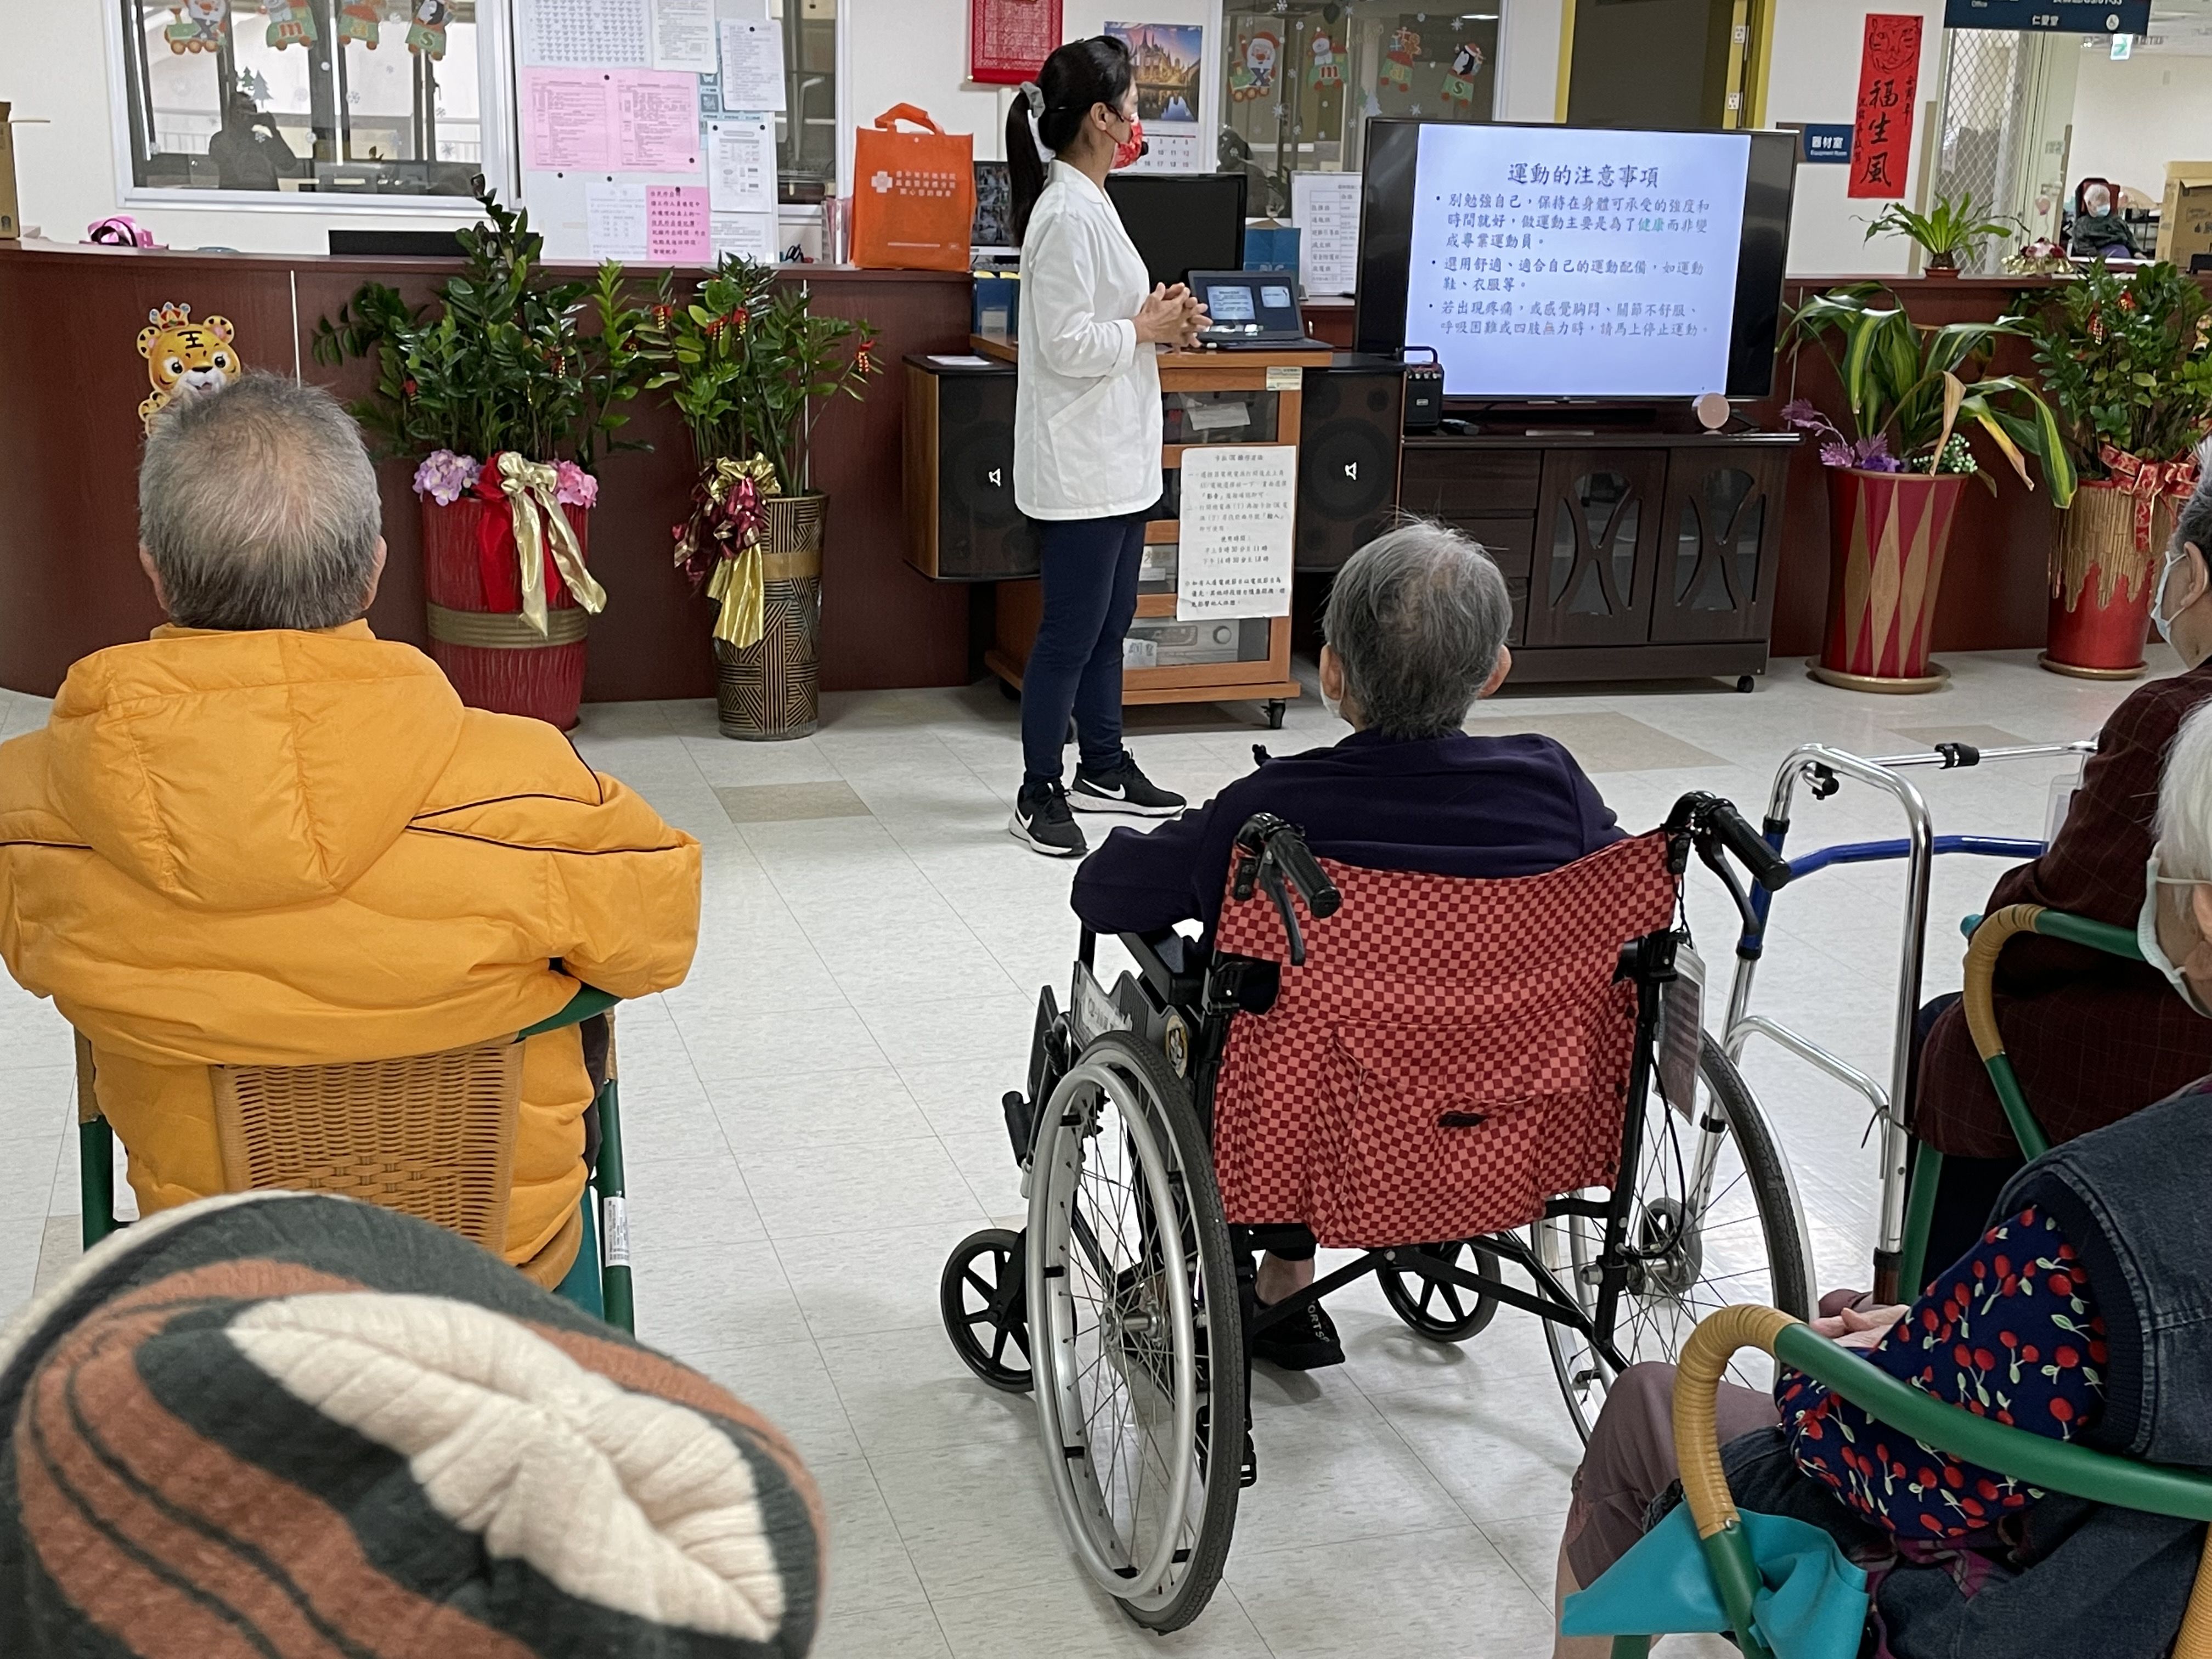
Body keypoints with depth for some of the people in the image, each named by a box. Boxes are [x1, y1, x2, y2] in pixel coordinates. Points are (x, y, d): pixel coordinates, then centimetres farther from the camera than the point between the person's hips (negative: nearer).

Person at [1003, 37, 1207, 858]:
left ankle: (1103, 767, 31)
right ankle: (1039, 797, 10)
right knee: (1070, 634, -1)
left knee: (1108, 625, 18)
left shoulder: (1089, 203, 13)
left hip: (1118, 455, 10)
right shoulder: (1068, 214, -19)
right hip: (1081, 463, -10)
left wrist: (1159, 322, 6)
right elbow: (1067, 344, -22)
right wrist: (1146, 330, -10)